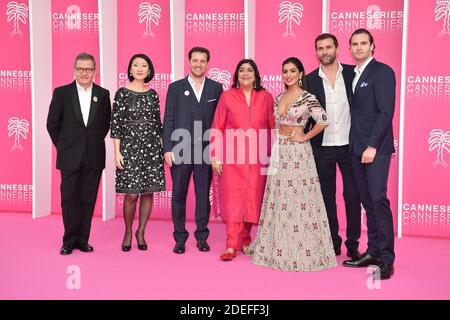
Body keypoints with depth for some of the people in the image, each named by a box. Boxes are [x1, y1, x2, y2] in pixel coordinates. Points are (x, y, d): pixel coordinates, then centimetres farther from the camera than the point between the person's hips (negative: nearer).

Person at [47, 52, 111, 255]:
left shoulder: (103, 94, 5)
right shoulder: (61, 93, 1)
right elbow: (52, 124, 5)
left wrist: (95, 143, 8)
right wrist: (64, 147, 5)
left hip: (94, 157, 1)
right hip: (70, 157, -1)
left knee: (88, 200, 6)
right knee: (69, 199, 2)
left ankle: (83, 240, 16)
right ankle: (69, 240, 14)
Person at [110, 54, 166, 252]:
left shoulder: (153, 94, 10)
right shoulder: (122, 93, -1)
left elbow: (158, 123, 13)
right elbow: (115, 124, -3)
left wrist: (162, 148, 9)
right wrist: (117, 152, -8)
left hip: (152, 148, 3)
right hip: (130, 147, -3)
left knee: (148, 193, 5)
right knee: (131, 194, -4)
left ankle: (141, 232, 21)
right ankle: (128, 232, 18)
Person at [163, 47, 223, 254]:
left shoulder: (216, 88, 8)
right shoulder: (176, 87, 6)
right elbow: (168, 120, 2)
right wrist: (167, 149, -5)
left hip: (206, 150, 1)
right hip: (180, 150, 0)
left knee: (203, 194, 6)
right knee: (178, 194, 4)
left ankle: (202, 237, 18)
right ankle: (180, 238, 15)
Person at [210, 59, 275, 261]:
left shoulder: (266, 97, 7)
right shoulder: (227, 96, 4)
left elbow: (273, 127, 8)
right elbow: (217, 128, 4)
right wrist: (215, 157, -1)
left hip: (257, 158, 1)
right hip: (232, 158, -1)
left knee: (253, 198, 5)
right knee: (233, 199, -3)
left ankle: (245, 239, 24)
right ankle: (232, 246, 1)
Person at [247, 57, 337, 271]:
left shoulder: (307, 97, -7)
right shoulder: (279, 97, 13)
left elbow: (323, 121, -16)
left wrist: (305, 137, -10)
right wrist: (275, 146, 10)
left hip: (298, 152, -6)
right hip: (279, 152, 6)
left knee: (299, 198, -4)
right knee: (278, 199, 9)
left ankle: (302, 250, 7)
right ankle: (279, 248, 20)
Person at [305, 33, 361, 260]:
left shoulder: (352, 73, 0)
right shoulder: (310, 80, 1)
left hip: (349, 146, 0)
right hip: (322, 148, 1)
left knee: (353, 196, 3)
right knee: (327, 197, 10)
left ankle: (353, 244, 16)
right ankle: (333, 242, 23)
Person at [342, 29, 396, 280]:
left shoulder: (382, 71, -5)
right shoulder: (352, 74, 17)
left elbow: (386, 112, -13)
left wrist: (372, 146, -18)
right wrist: (358, 146, 7)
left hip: (376, 147, -7)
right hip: (357, 147, 7)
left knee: (378, 199, -10)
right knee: (367, 201, 9)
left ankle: (387, 258, -2)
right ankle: (373, 252, 17)